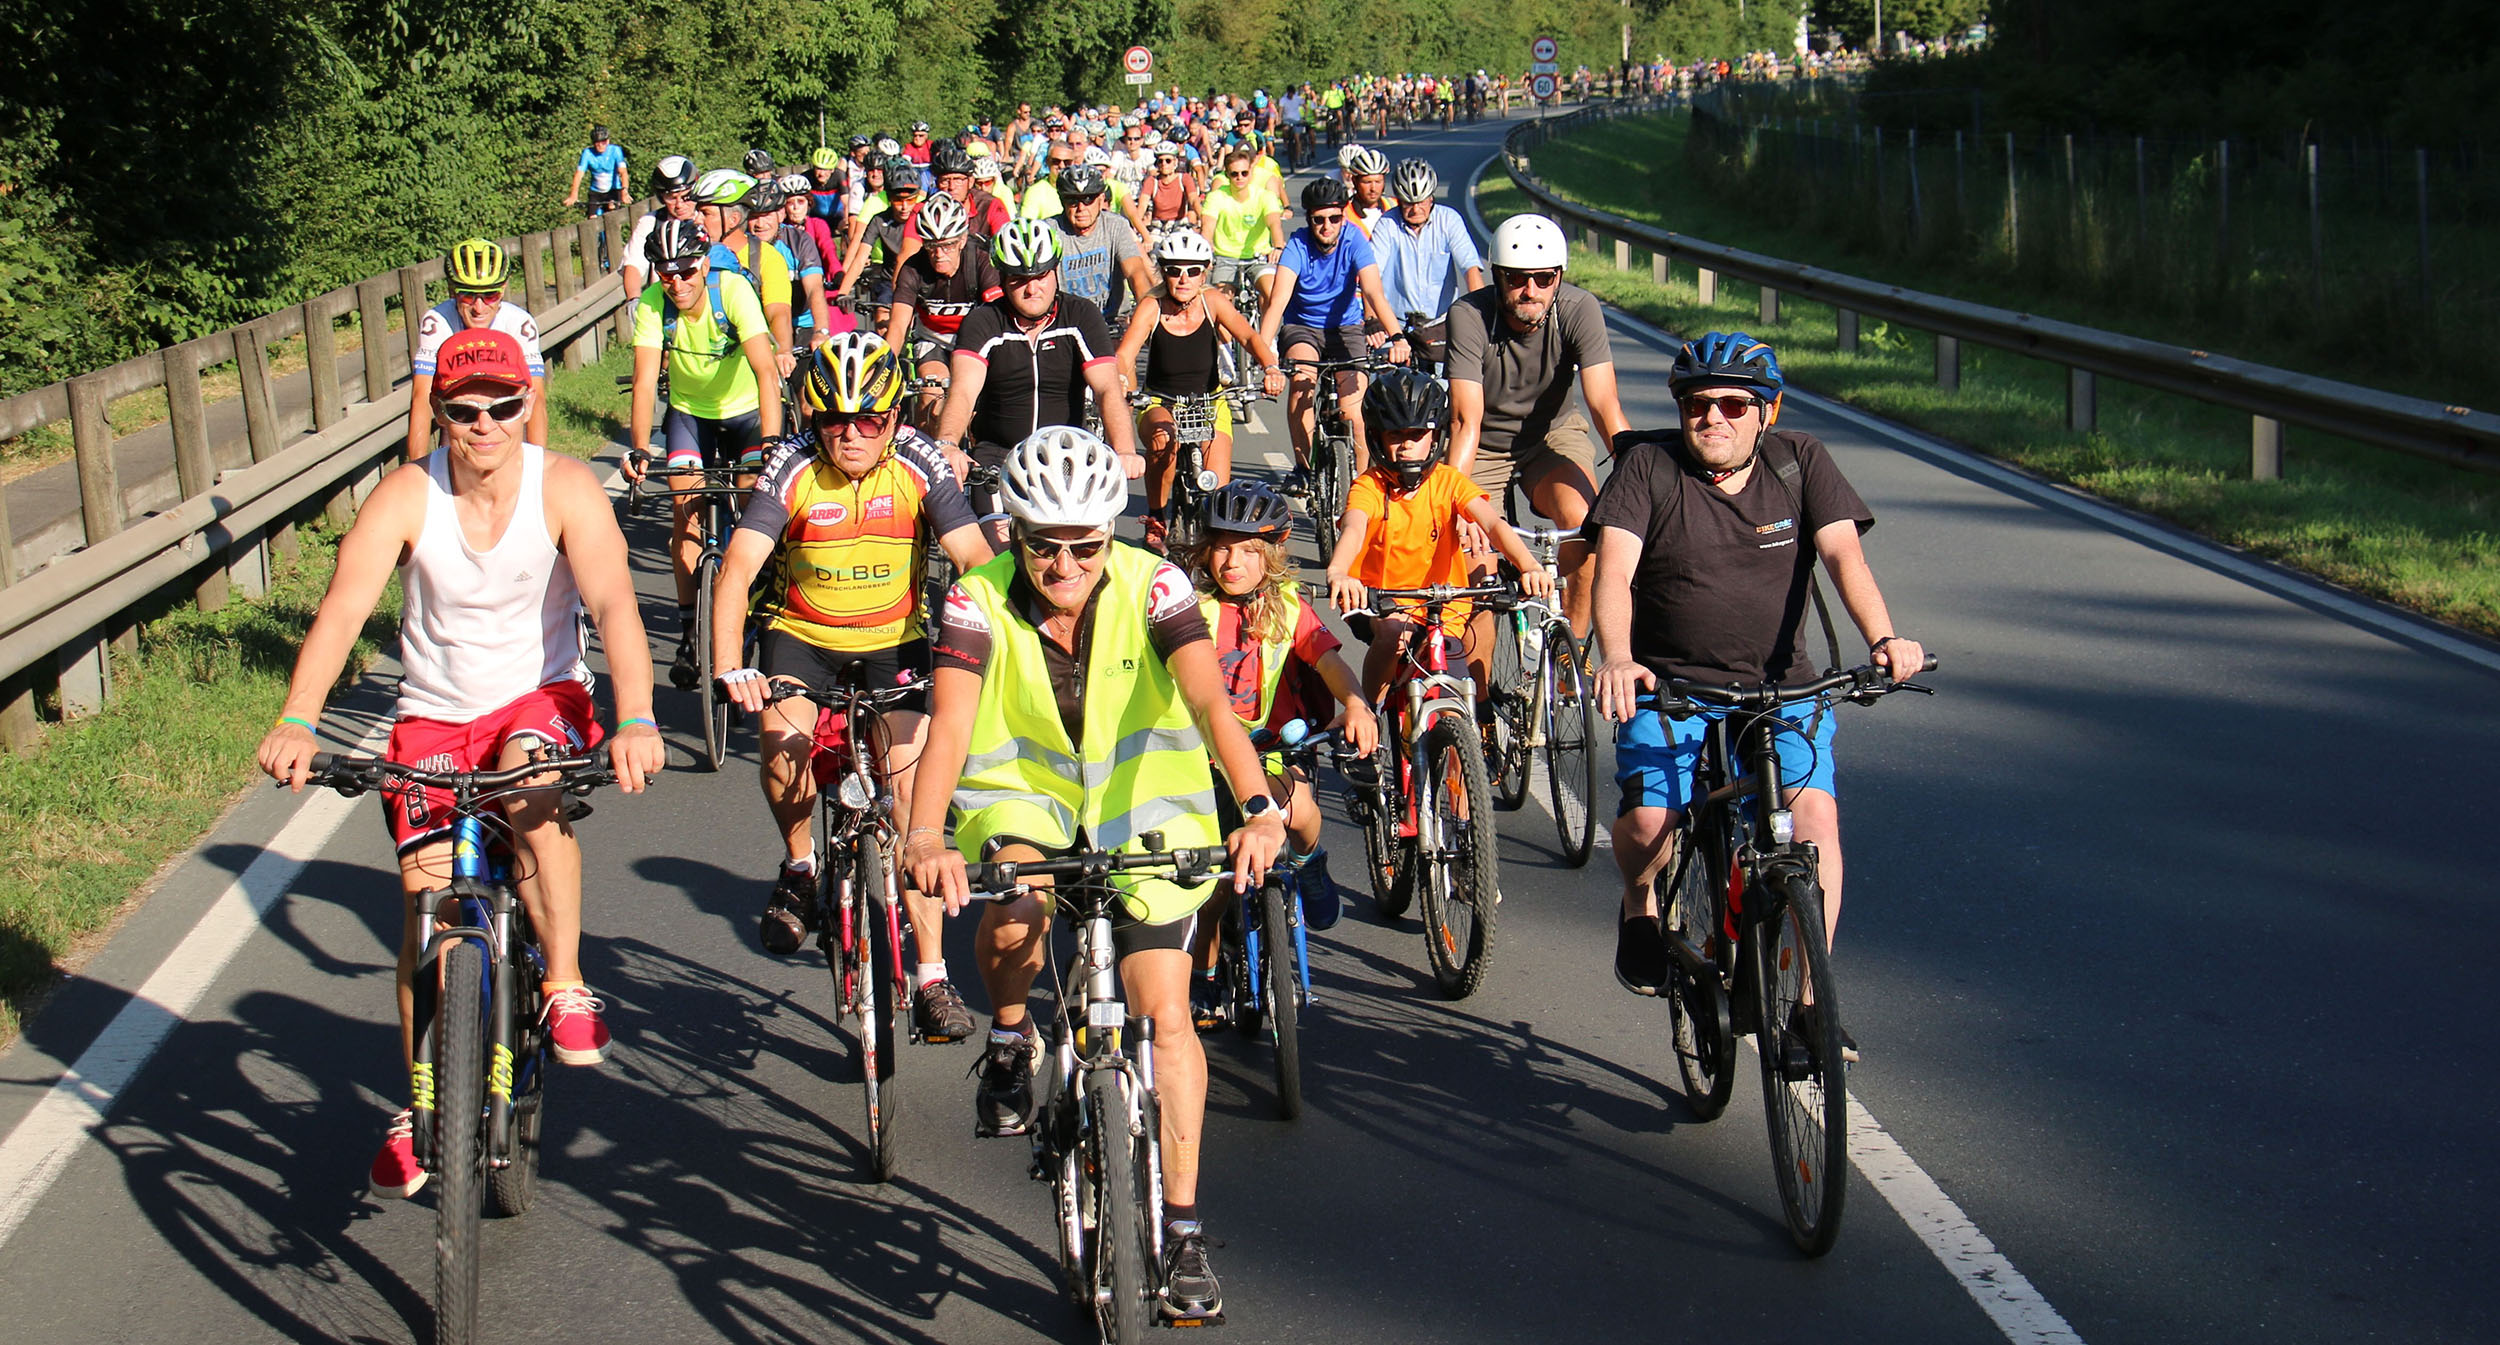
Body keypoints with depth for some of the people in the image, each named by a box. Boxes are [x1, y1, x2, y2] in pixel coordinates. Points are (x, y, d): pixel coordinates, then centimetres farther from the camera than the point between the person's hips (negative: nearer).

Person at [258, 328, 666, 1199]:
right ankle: (419, 1110, 12)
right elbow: (342, 610, -24)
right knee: (429, 900, -4)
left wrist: (635, 719, -42)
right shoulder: (406, 499, -14)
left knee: (532, 785, -36)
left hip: (540, 698, -2)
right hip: (434, 714, 2)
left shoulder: (564, 488, -15)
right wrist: (296, 721, -40)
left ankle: (566, 988, -19)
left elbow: (613, 604, -26)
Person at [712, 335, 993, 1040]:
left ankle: (932, 977, -4)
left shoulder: (920, 466, -16)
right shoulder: (793, 469, -18)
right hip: (803, 633, 0)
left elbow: (977, 562, -18)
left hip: (895, 638, 0)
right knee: (782, 734, -31)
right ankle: (800, 866, -1)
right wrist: (731, 669, -38)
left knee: (909, 788, -11)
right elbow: (737, 569, -25)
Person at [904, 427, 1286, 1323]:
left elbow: (1209, 701, -31)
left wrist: (1259, 810, -47)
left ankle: (1182, 1228, 2)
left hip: (1144, 801, 0)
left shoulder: (1151, 588, -19)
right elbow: (950, 722, -30)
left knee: (1166, 1012, -8)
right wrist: (924, 837, -48)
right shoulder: (981, 602, -18)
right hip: (1023, 788, 0)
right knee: (1014, 913, -33)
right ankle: (1010, 1043, 0)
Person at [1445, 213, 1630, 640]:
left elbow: (1605, 406, -28)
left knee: (1582, 520, -28)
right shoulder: (1468, 316, -25)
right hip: (1484, 444, -1)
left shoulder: (1579, 310, -22)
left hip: (1552, 436, 1)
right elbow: (1468, 421, -30)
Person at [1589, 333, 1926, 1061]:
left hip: (1781, 687, 2)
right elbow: (1615, 569, -16)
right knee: (1649, 817, -25)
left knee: (1815, 814, -21)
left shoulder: (1801, 462, 1)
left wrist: (1883, 637, -30)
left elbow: (1843, 552, -12)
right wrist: (1617, 658, -35)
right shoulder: (1648, 465, -4)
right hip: (1668, 684, -1)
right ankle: (1642, 907, 11)